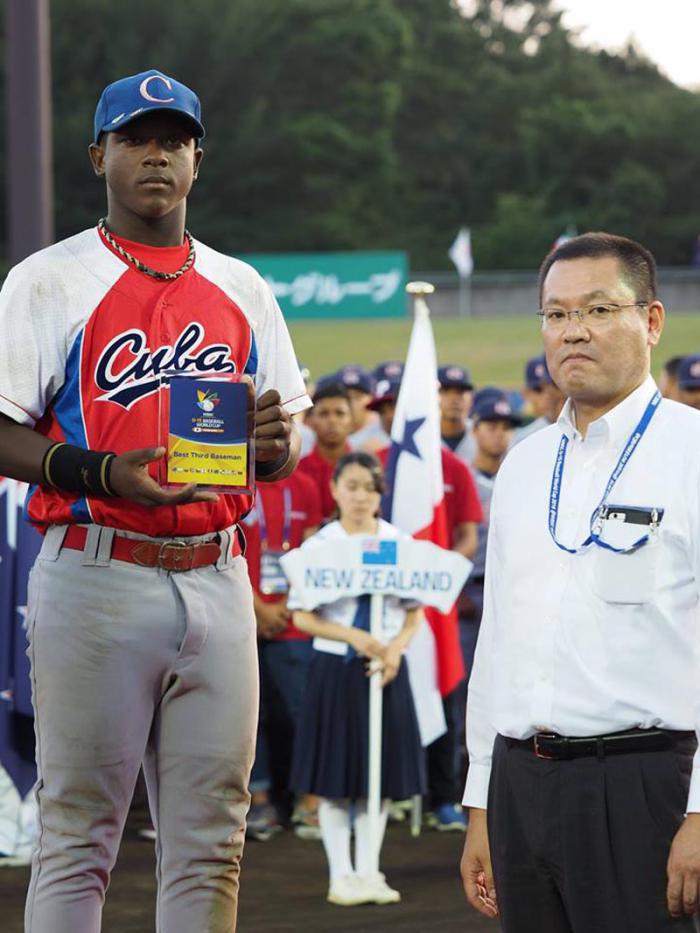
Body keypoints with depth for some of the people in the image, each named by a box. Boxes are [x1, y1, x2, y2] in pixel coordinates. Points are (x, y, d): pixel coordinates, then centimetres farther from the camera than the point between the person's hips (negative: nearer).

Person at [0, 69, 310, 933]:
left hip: (216, 579, 5)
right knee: (78, 830, -4)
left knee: (210, 843, 5)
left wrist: (270, 439, -7)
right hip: (95, 578, -4)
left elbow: (284, 454, 18)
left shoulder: (242, 290, 16)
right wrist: (105, 472, -20)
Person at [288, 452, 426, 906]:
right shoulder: (319, 545, -3)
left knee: (381, 775, 6)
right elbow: (303, 616, -5)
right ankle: (341, 876, 9)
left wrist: (396, 647, -12)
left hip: (386, 667, 2)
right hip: (336, 666, -2)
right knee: (336, 778, 1)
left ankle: (368, 872, 14)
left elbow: (415, 611, 6)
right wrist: (355, 637, -16)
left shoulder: (400, 543, 2)